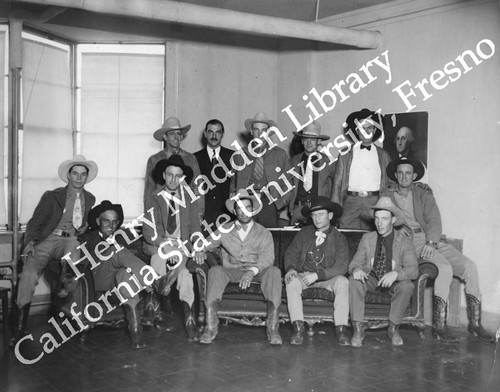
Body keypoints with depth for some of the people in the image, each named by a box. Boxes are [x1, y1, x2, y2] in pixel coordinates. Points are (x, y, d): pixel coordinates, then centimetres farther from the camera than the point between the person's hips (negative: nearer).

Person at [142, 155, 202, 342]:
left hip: (183, 248, 2)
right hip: (157, 248, -2)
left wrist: (195, 249, -13)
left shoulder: (189, 203, 17)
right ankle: (188, 313, -30)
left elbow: (195, 231, 9)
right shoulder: (153, 201, 10)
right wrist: (165, 244, -21)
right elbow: (148, 232, -2)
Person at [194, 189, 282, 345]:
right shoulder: (225, 230, 13)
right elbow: (208, 243, 13)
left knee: (274, 271, -31)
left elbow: (267, 257, -6)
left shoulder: (263, 233, 8)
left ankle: (273, 328, -33)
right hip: (232, 272, 1)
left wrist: (252, 270, -26)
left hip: (257, 272, -1)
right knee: (215, 270, -30)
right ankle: (211, 326, -33)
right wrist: (200, 251, -13)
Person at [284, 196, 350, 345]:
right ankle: (298, 328, -30)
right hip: (303, 275, 1)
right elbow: (291, 254, 7)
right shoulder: (304, 233, 6)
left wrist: (317, 275, -24)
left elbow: (341, 267, -11)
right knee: (292, 281, -31)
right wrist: (290, 269, -17)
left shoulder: (339, 238, -2)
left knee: (343, 282, -32)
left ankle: (341, 329, -29)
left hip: (328, 278, -1)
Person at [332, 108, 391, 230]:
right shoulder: (346, 154, 11)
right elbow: (337, 183, 9)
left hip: (375, 202, 0)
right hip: (351, 201, 0)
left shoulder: (383, 155, 14)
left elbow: (389, 184, 12)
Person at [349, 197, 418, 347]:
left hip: (394, 282, -1)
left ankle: (393, 328, -13)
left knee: (407, 285, -33)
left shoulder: (404, 241, -7)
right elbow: (356, 262, 1)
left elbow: (413, 270, -14)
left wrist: (395, 274, -36)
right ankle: (358, 328, -23)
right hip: (371, 279, 2)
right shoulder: (367, 238, 1)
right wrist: (356, 269, -26)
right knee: (354, 280, -29)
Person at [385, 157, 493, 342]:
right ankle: (440, 326, -27)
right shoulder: (387, 196, 13)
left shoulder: (424, 194, 15)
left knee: (469, 267, -15)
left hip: (433, 241, 4)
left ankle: (475, 323, -6)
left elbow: (434, 221, 2)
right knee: (444, 268, -29)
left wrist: (431, 242, -17)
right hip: (411, 242, -3)